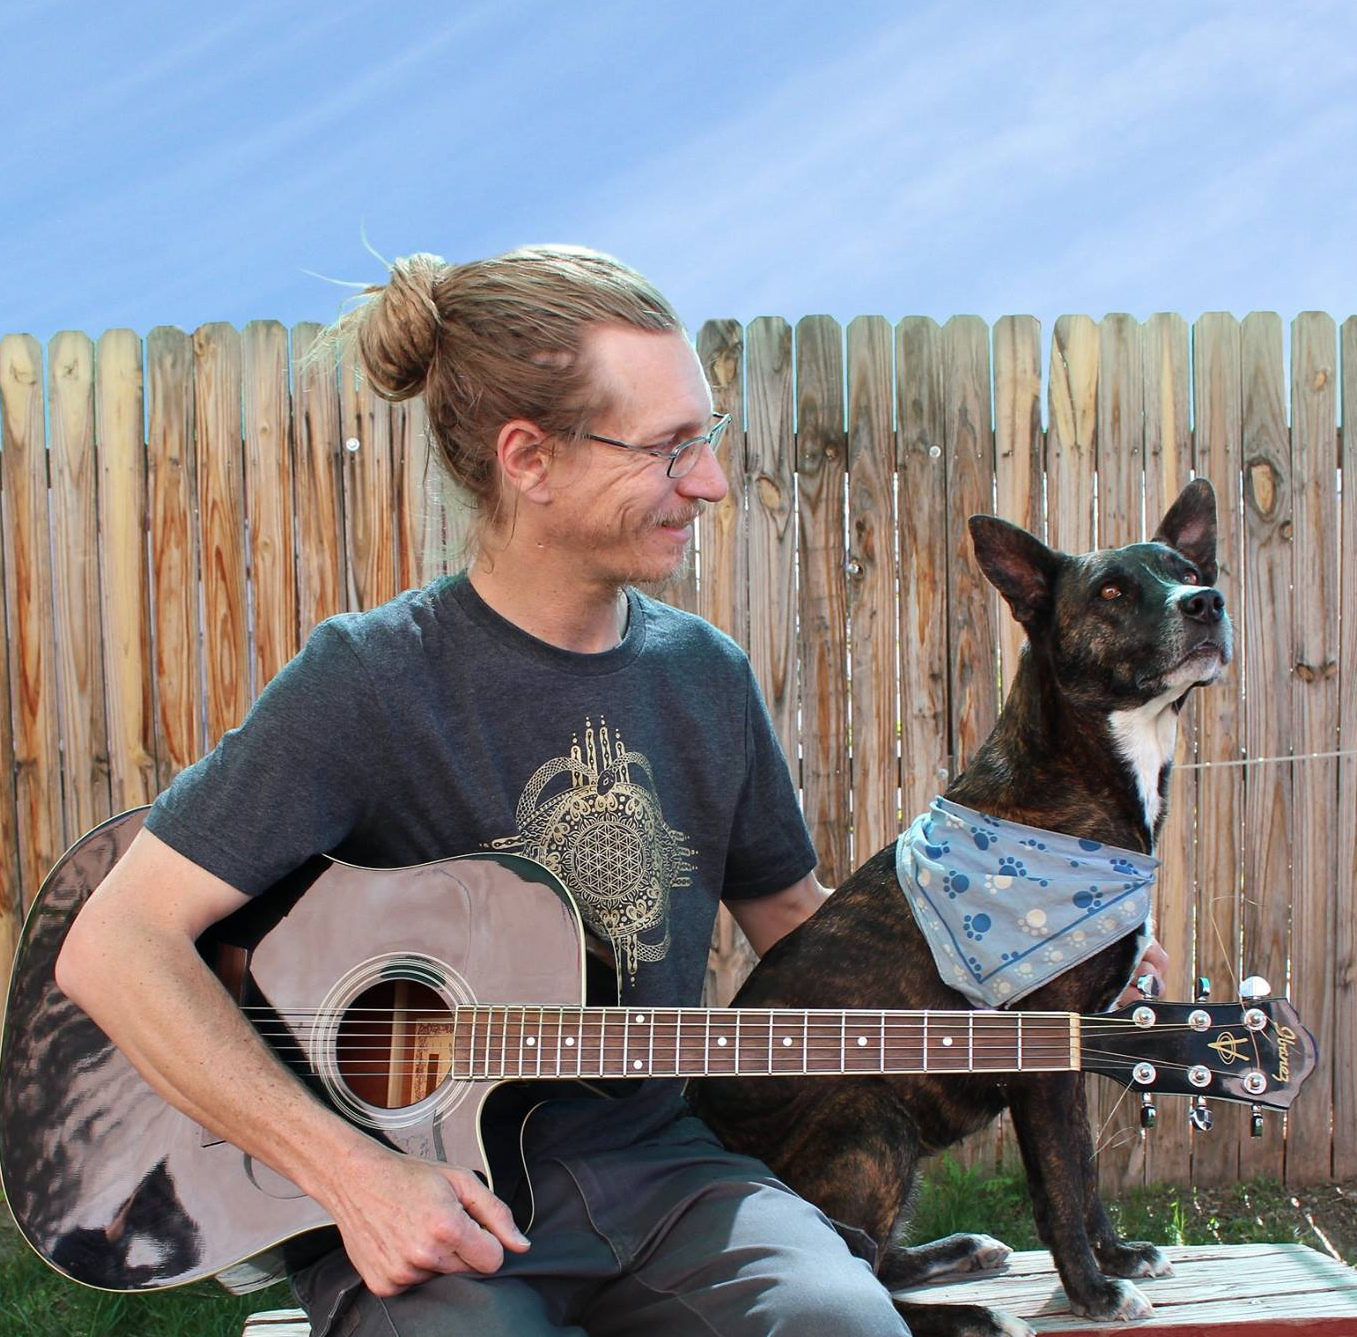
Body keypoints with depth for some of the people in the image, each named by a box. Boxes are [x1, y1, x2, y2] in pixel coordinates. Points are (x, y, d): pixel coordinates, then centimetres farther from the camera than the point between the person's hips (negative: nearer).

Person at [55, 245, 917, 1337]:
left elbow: (790, 917, 19)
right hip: (428, 1206, -3)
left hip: (653, 1168, 4)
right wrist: (353, 1173, -21)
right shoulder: (370, 679, -12)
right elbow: (112, 948, -14)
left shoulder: (707, 675, 5)